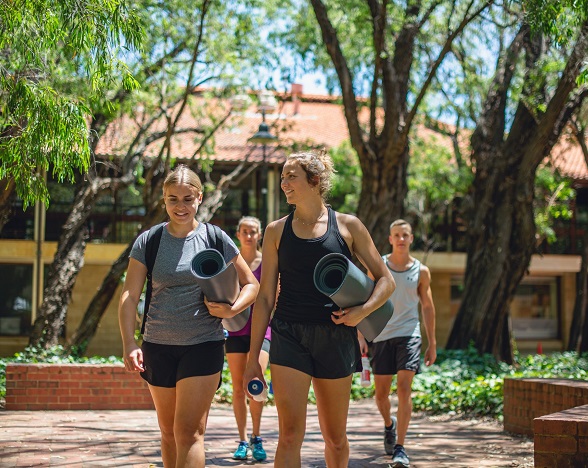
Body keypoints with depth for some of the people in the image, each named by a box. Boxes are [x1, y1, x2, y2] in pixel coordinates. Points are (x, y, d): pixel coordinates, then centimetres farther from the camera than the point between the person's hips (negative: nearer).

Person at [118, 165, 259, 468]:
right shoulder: (148, 241, 1)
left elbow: (251, 284, 7)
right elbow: (130, 295, -2)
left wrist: (231, 310, -13)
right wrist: (129, 344, -15)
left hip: (204, 344, -3)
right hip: (158, 346, 3)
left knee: (189, 432, -10)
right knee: (168, 432, 14)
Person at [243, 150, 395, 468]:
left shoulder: (347, 226, 3)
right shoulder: (277, 231, 6)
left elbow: (386, 280, 6)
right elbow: (265, 296, 7)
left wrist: (363, 310, -14)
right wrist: (253, 356, 3)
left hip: (335, 337, 0)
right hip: (289, 337, 0)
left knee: (335, 437, 11)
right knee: (290, 434, -12)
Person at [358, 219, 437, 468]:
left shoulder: (421, 271, 5)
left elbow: (427, 307, 12)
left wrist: (432, 343, 11)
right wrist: (361, 335, -5)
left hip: (408, 335, -1)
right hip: (381, 334, 1)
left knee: (404, 389, -13)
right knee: (381, 393, 8)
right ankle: (389, 424, 40)